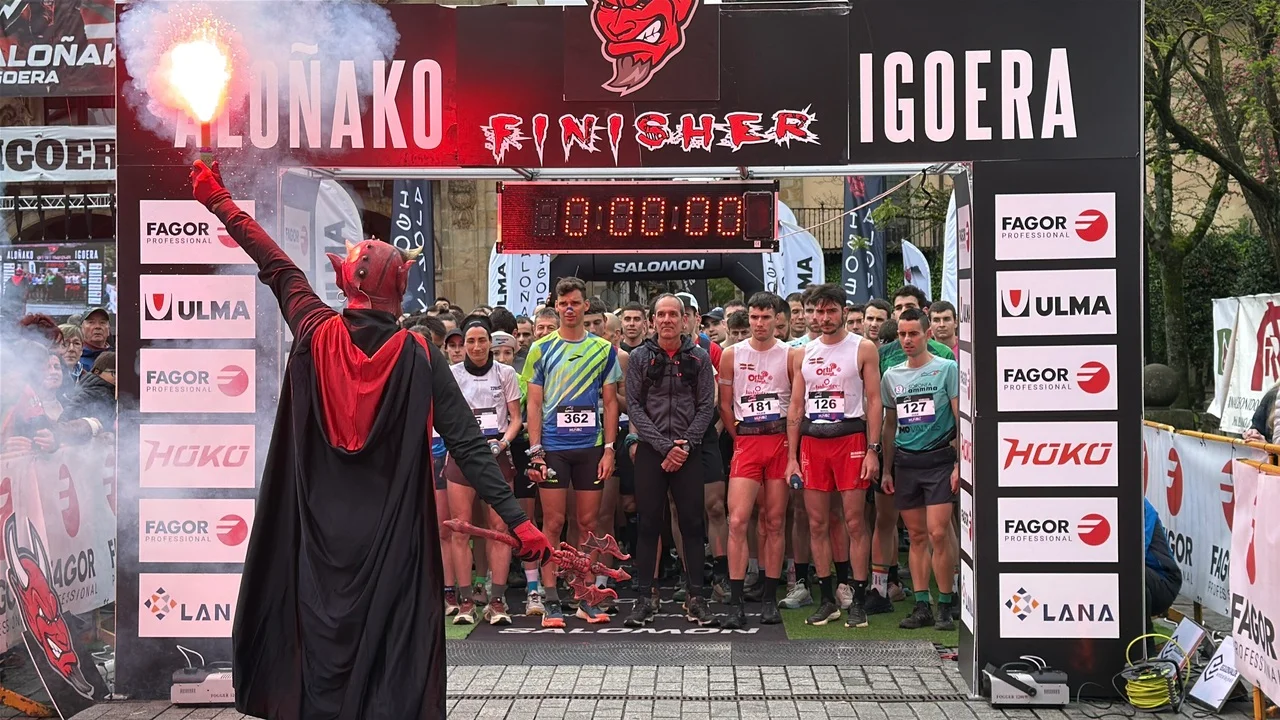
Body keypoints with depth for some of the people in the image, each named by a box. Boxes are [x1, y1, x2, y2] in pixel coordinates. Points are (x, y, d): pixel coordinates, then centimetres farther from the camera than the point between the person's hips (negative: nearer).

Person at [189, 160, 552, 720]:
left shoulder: (317, 335, -4)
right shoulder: (418, 356, -10)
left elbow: (278, 269, 12)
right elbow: (468, 446, -12)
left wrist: (221, 203, 28)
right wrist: (516, 519, -11)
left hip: (320, 531, 2)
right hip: (391, 537, -2)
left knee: (323, 634, 13)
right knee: (392, 643, 6)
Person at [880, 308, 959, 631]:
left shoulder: (947, 369, -2)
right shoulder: (891, 375, 12)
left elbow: (961, 419, -3)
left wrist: (960, 463, -11)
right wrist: (886, 469, 14)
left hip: (938, 459, -4)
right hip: (904, 462, 4)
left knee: (938, 533, -10)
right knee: (916, 535, 7)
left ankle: (945, 606, 2)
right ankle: (921, 605, 12)